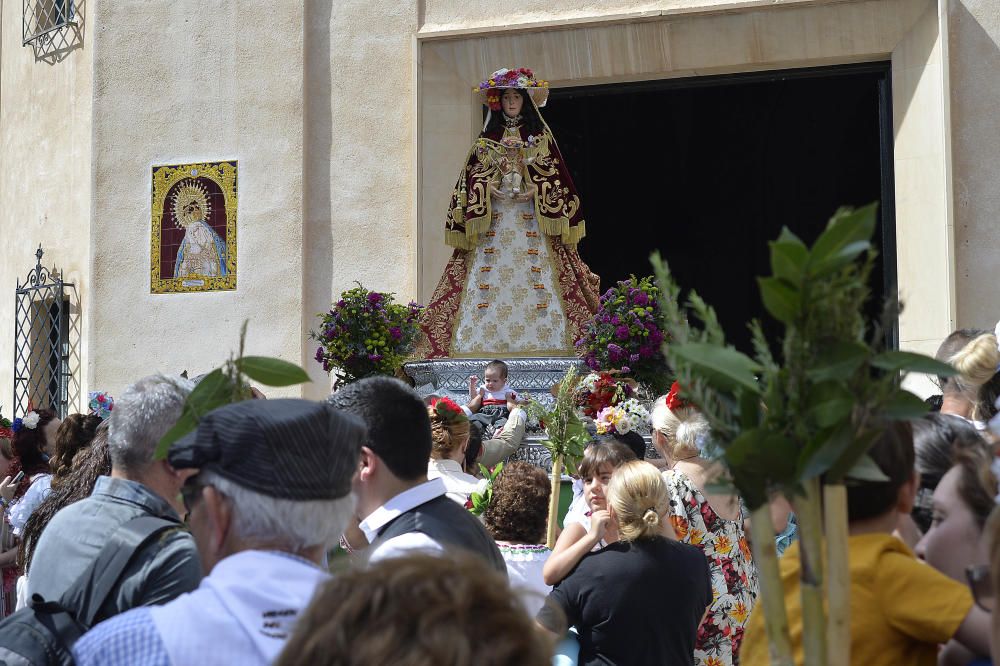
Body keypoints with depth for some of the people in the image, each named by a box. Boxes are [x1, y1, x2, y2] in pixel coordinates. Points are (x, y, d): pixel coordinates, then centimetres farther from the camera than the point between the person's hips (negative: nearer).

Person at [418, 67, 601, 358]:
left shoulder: (540, 135, 11)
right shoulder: (488, 137, 14)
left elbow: (555, 173, 5)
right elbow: (473, 175, 9)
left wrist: (536, 190, -12)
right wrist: (489, 189, -11)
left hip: (532, 216, -1)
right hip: (492, 215, 1)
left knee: (535, 278, -11)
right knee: (488, 278, -9)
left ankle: (541, 342, -12)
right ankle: (487, 345, -11)